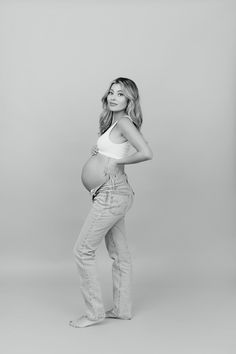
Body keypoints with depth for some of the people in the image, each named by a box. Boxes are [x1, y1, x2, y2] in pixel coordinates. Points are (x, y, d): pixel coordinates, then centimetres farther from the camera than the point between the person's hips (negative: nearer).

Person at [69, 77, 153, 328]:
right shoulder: (114, 122, 13)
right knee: (119, 254, 15)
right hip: (116, 194, 10)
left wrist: (116, 161, -16)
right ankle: (122, 309, 26)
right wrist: (100, 153, 5)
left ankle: (94, 311, 8)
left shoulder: (124, 122, -14)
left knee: (82, 250, -2)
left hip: (112, 194, -10)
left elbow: (146, 153, -27)